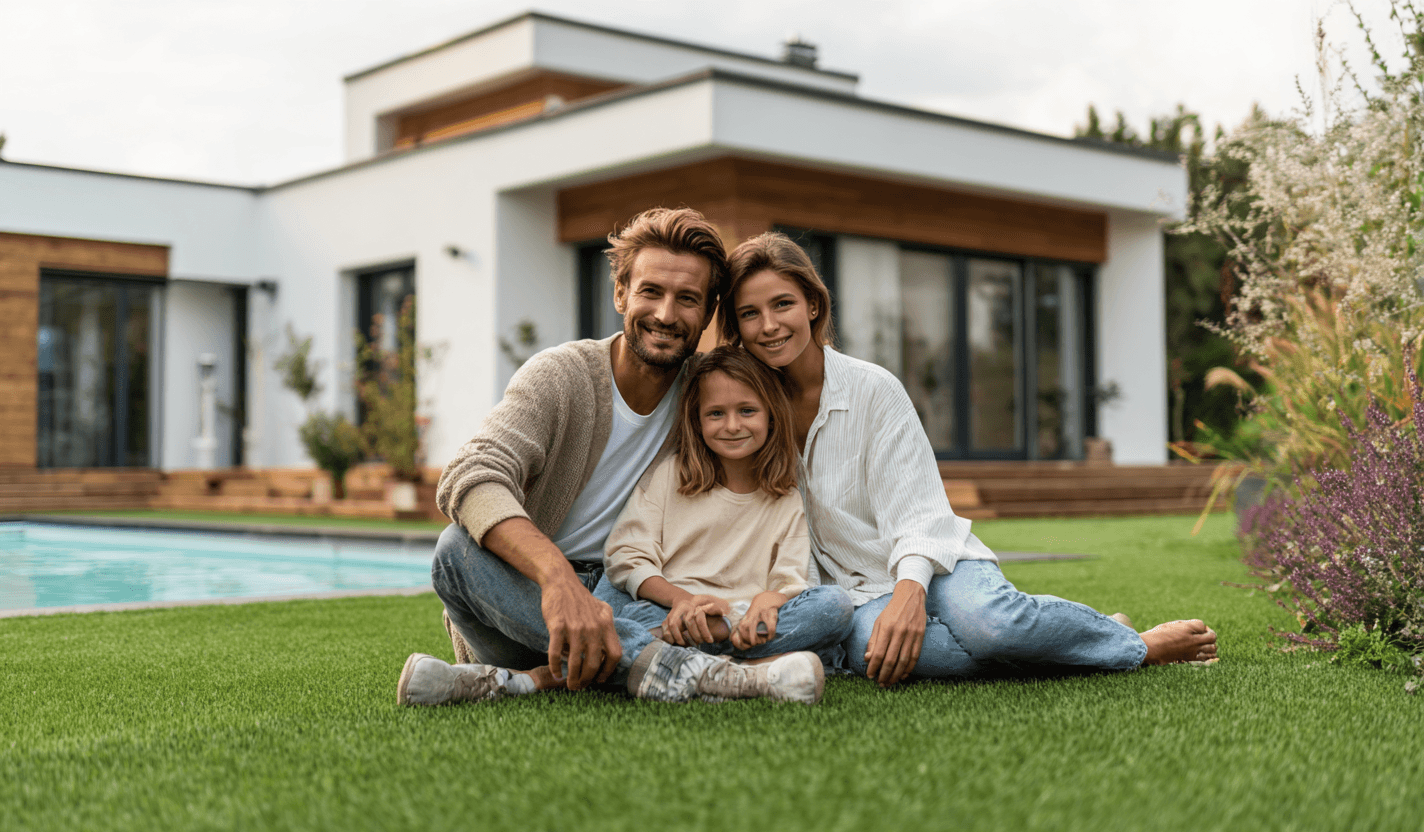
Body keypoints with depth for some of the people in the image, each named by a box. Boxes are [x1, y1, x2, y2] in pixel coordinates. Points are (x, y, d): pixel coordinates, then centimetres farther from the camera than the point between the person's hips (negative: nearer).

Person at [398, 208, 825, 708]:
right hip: (526, 600, -3)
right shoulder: (560, 376, -11)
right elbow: (471, 479, -29)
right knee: (460, 549, -36)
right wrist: (558, 576, -49)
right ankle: (671, 670, -46)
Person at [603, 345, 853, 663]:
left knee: (836, 604, -27)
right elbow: (624, 557, 1)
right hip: (664, 610, -1)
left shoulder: (791, 499, 12)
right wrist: (682, 599, -18)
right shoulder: (667, 474, 10)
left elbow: (790, 581, 2)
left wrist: (770, 599, -25)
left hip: (747, 621, 2)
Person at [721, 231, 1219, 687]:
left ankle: (1140, 646, -11)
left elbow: (916, 514, -12)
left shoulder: (873, 388, -7)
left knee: (982, 617, -37)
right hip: (857, 593, 2)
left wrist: (909, 590, -31)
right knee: (867, 643, -37)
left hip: (929, 565, -1)